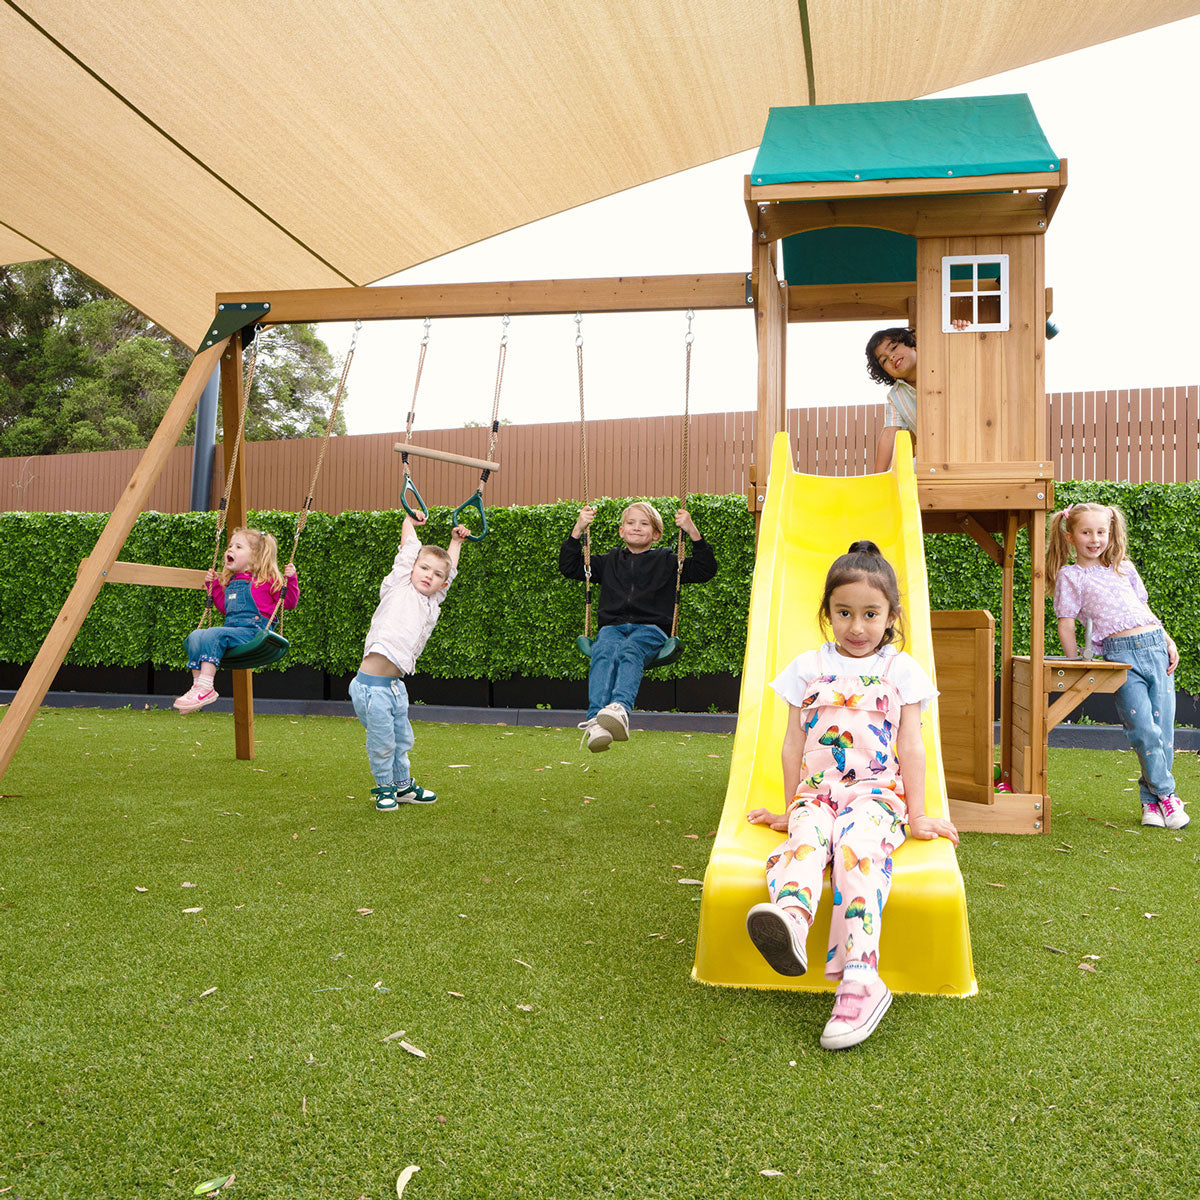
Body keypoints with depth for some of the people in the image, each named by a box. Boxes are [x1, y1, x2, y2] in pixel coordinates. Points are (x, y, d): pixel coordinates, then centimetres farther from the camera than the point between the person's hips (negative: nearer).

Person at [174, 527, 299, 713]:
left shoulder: (267, 579, 5)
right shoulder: (230, 582, 25)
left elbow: (289, 602, 2)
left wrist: (290, 579, -10)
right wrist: (213, 585, 30)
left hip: (253, 632, -7)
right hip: (231, 629, 7)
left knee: (213, 634, -30)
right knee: (195, 635, -17)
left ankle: (206, 687, -35)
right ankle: (197, 684, -19)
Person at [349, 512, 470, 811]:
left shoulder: (432, 605, 14)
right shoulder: (399, 587, -1)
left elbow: (450, 569, 29)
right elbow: (409, 545, 4)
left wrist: (456, 542, 36)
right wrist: (411, 520, 18)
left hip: (395, 685, 6)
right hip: (371, 685, -6)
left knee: (402, 739, 18)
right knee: (382, 743, 4)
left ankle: (402, 785, 37)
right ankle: (384, 788, 24)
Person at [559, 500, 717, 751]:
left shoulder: (666, 561, 23)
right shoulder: (609, 561, 29)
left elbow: (705, 570, 15)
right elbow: (569, 566, 27)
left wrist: (693, 532, 5)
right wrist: (578, 529, 17)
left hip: (650, 629, -2)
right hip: (612, 627, 2)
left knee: (629, 651, -38)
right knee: (604, 652, -36)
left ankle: (620, 709, -65)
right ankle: (595, 722, -56)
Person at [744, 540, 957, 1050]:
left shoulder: (901, 670, 10)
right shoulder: (807, 668, 14)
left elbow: (911, 748, 9)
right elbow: (793, 744, 15)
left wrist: (916, 816, 5)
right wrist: (789, 808, 15)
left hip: (877, 793, -2)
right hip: (816, 793, 2)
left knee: (858, 843, -35)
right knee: (804, 835, -34)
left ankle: (860, 977, -47)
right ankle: (790, 920, -64)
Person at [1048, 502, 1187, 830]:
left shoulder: (1124, 568, 19)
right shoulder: (1070, 575, 4)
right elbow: (1066, 624, 2)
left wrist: (1168, 641, 14)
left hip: (1155, 645, 5)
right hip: (1121, 653, -5)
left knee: (1163, 728, 1)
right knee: (1143, 728, -12)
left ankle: (1151, 799, 12)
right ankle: (1165, 793, 6)